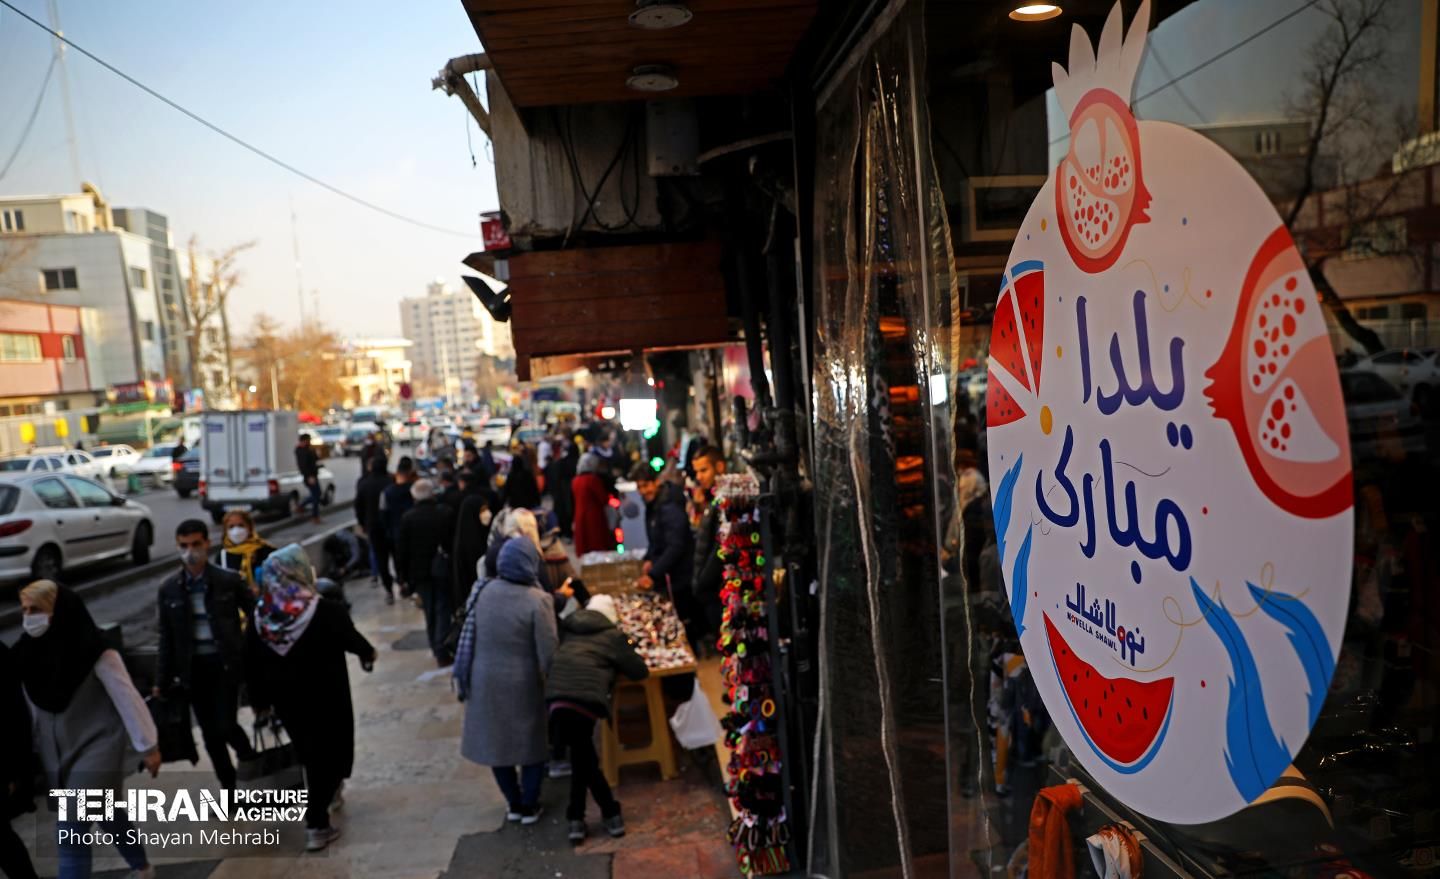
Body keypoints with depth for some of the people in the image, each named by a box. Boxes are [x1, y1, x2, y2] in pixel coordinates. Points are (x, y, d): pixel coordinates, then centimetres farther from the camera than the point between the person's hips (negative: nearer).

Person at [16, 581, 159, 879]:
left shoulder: (92, 649, -20)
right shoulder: (28, 652, -4)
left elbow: (126, 696, -16)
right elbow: (33, 710, 6)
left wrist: (148, 746, -14)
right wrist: (42, 756, 10)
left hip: (97, 746, -6)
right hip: (60, 752, 6)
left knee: (71, 833, -9)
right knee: (108, 816, 20)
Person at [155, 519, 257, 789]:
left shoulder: (229, 580, -6)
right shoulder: (169, 589, 1)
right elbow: (166, 638, 6)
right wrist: (162, 681, 5)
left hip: (225, 664, -3)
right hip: (193, 668, 3)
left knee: (225, 727, -9)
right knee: (210, 733, 9)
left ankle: (253, 763, 24)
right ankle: (230, 789, 26)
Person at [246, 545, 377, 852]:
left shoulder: (261, 617, -8)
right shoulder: (328, 612, -21)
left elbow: (251, 665, 0)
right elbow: (352, 640, -6)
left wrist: (260, 702, 13)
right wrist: (368, 653, 16)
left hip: (287, 702, 5)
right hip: (326, 700, -4)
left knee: (310, 755, 24)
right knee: (330, 755, 10)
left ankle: (326, 796, 44)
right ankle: (316, 825, 7)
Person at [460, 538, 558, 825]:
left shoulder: (485, 592, -6)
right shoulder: (538, 600, -20)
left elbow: (475, 636, 6)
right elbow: (547, 651, -17)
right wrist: (547, 678, -2)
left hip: (486, 680, 4)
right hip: (523, 683, -4)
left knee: (497, 742, 19)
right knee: (532, 744, 16)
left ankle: (514, 804, 31)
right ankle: (529, 806, 25)